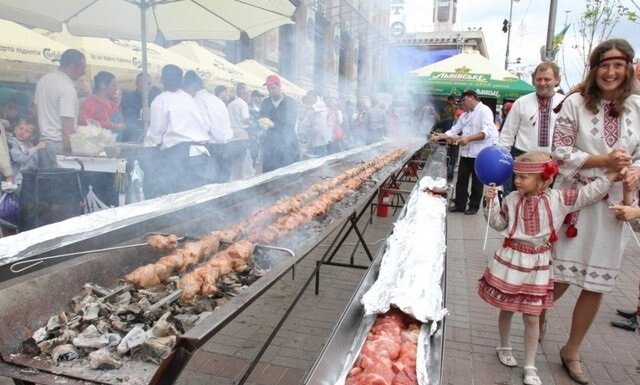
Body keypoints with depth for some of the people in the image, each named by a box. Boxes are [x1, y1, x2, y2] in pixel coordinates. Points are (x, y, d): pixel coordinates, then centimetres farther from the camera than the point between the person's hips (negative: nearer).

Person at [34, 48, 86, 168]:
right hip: (60, 144, -9)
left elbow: (36, 110, 20)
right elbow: (68, 126, -22)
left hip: (44, 140, 9)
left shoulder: (43, 80, 10)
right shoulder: (68, 89, -18)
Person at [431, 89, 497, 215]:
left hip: (479, 154, -7)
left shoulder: (484, 111, -11)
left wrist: (468, 138, -28)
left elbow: (487, 132, -22)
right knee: (461, 180, 10)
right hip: (466, 153, 7)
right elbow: (454, 131, 17)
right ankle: (460, 204, 21)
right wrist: (439, 136, 4)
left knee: (477, 182, 7)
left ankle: (474, 206, 21)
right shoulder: (464, 115, 15)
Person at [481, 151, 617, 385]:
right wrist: (492, 202, -10)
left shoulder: (558, 199, -5)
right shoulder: (512, 199, -4)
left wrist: (611, 175, -5)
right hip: (510, 260, 1)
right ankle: (504, 348, 39)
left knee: (531, 317, 7)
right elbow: (498, 224, 3)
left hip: (537, 265, 0)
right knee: (506, 309, 14)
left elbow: (588, 194, -1)